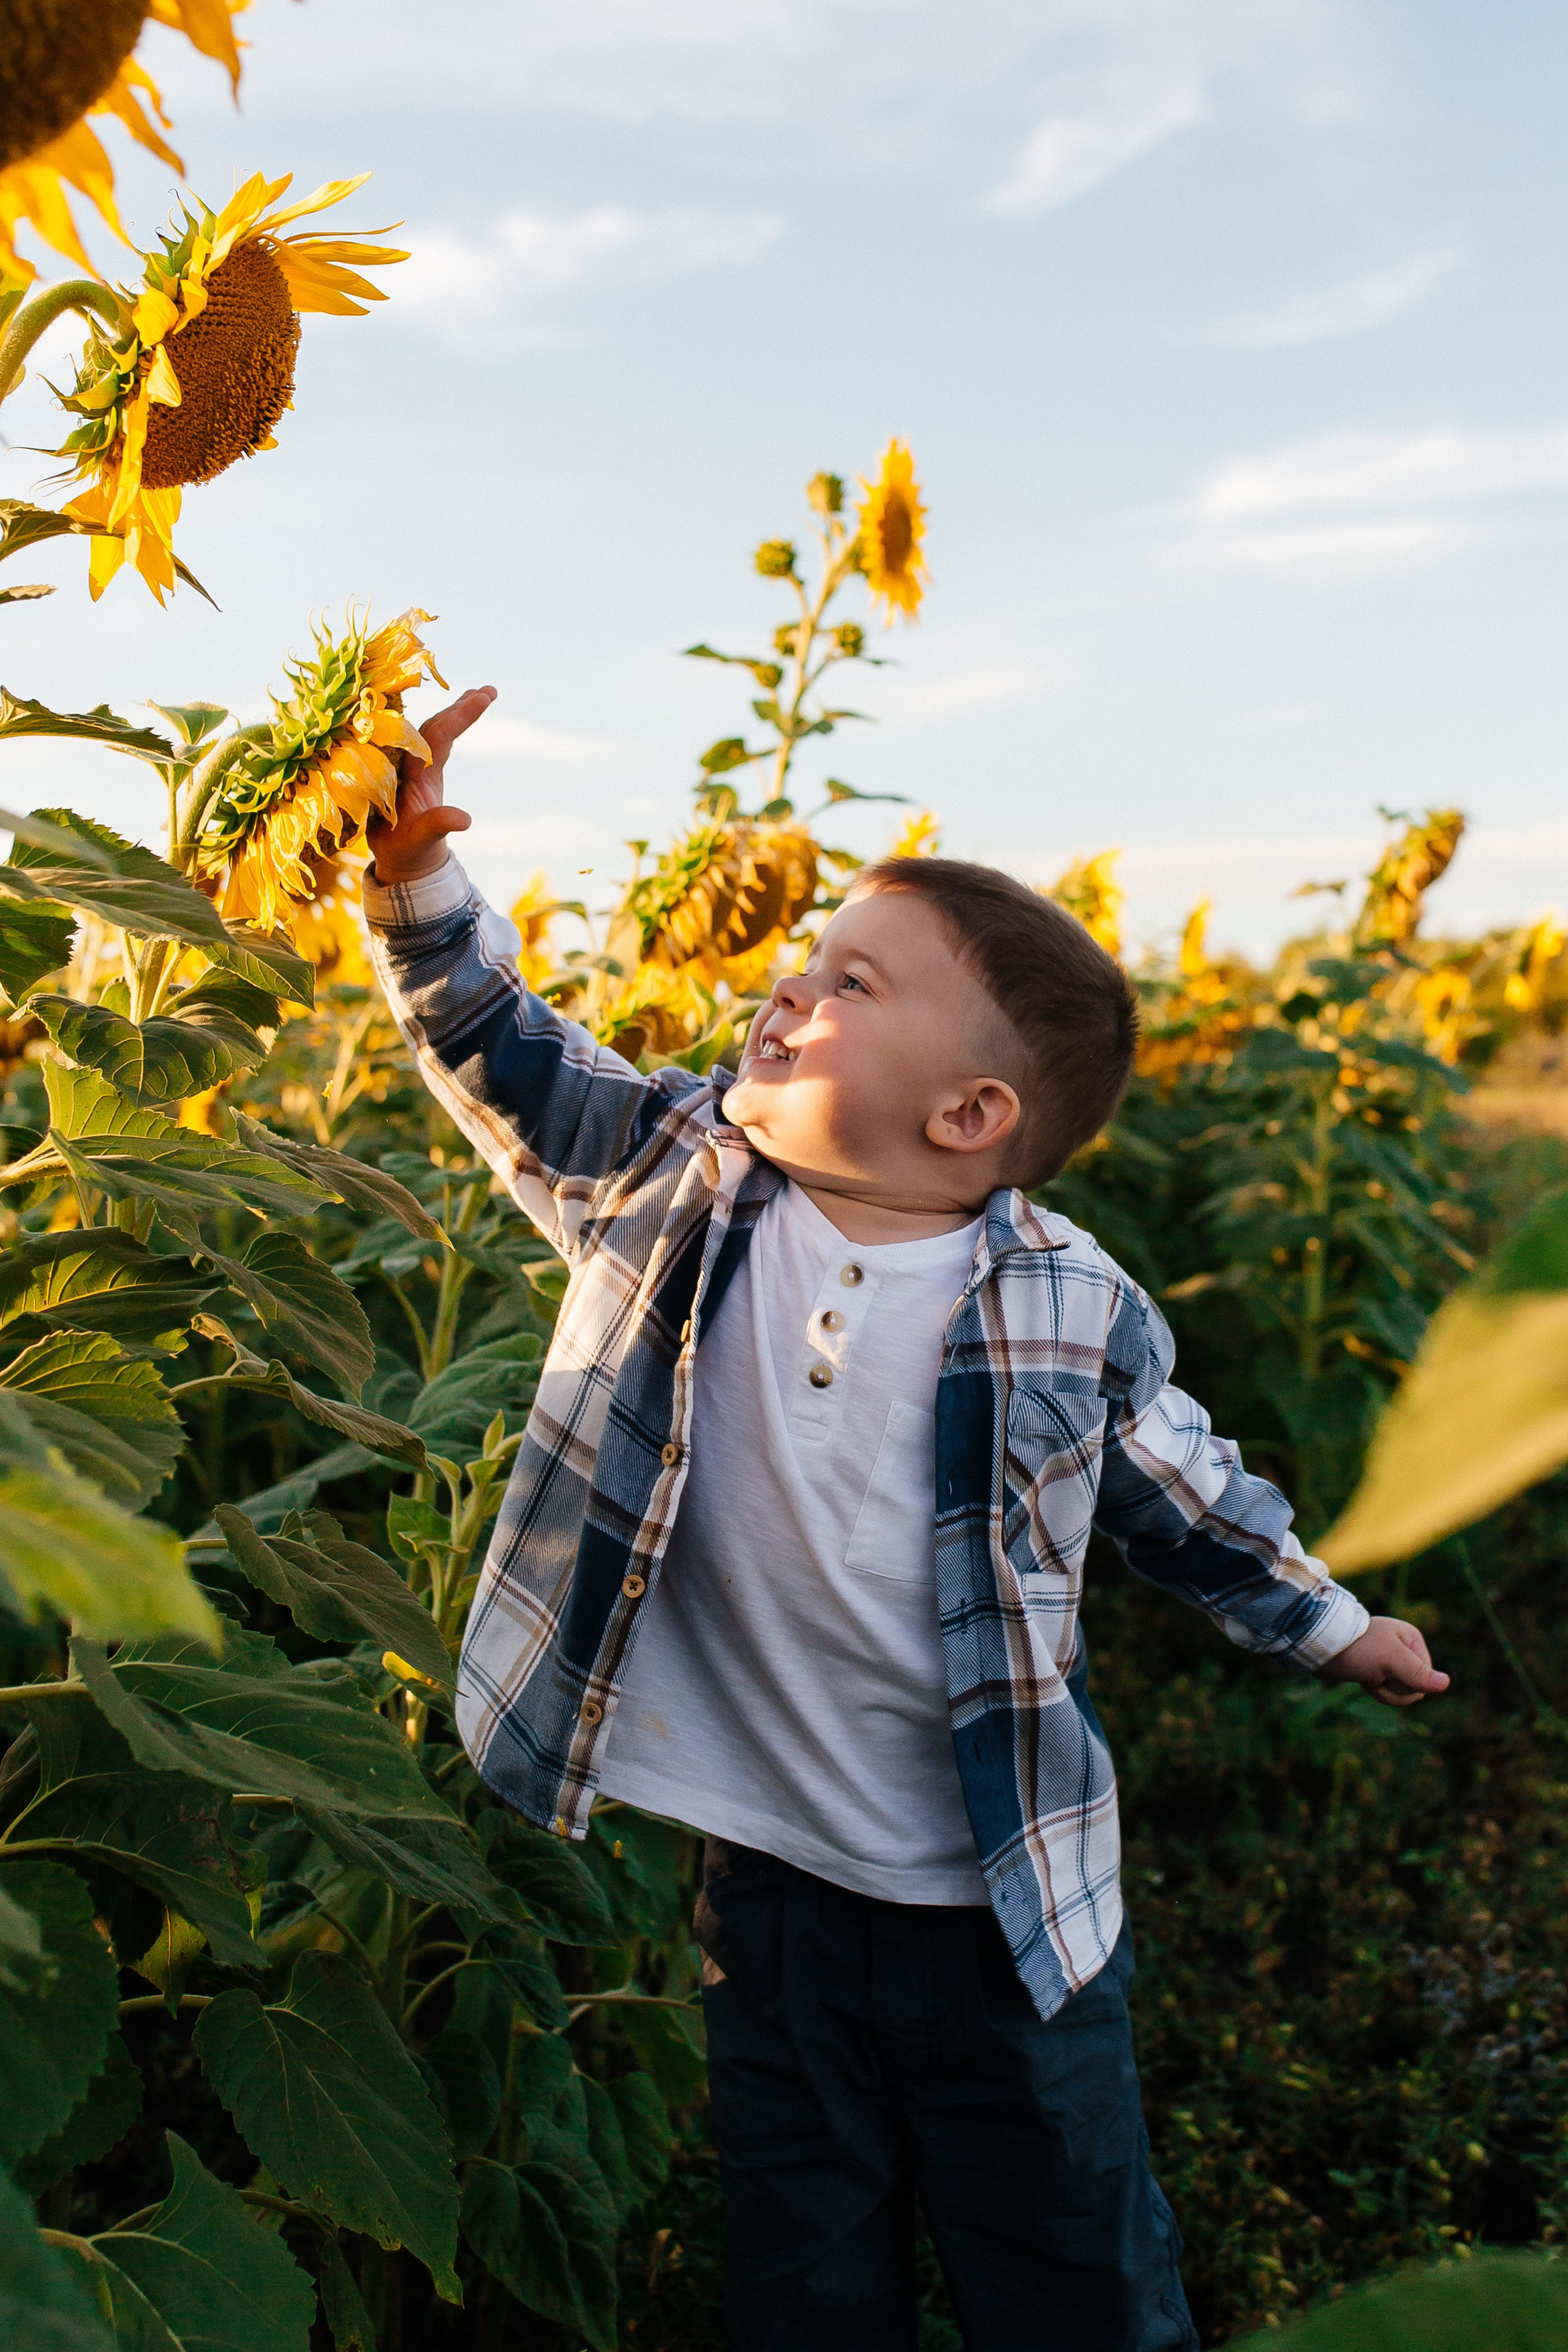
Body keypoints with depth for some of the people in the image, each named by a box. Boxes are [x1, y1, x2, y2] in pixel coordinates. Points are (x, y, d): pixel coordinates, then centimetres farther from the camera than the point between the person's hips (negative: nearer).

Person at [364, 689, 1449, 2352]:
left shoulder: (1071, 1312, -12)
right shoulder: (679, 1178, -8)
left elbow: (1186, 1499, 5)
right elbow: (490, 1048, -5)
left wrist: (1328, 1625, 17)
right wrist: (415, 873, -22)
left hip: (1010, 1905, -1)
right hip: (770, 1886, 2)